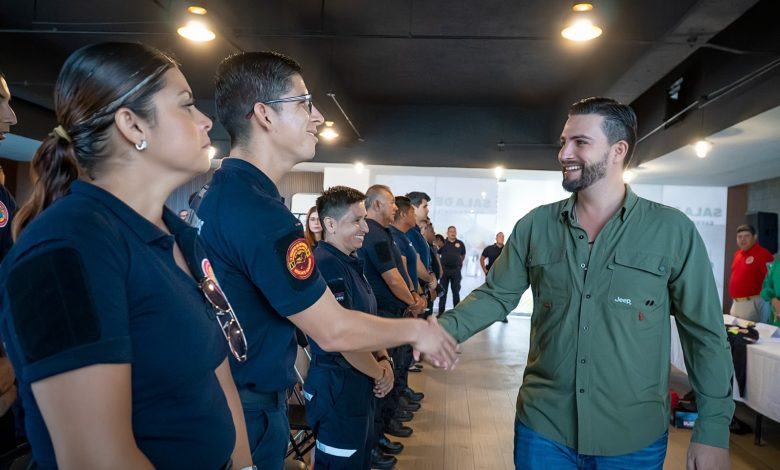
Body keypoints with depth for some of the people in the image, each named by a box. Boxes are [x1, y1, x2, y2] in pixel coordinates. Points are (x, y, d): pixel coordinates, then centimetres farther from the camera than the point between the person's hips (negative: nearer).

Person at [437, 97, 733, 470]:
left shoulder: (673, 231, -6)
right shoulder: (534, 226, -1)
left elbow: (705, 333, -3)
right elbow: (495, 295, 3)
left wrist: (713, 430, -4)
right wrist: (444, 328, -15)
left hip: (635, 439, -1)